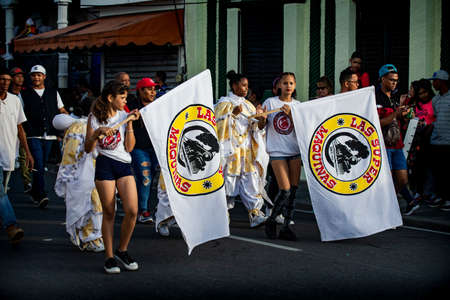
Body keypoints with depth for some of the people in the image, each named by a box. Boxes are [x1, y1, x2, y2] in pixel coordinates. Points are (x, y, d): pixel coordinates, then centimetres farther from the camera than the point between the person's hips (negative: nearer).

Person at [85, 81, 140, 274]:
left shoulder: (124, 116, 9)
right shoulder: (95, 118, 2)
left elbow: (129, 147, 2)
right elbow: (87, 149, 0)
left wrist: (130, 123, -4)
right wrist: (97, 133, -17)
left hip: (124, 165, 3)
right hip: (104, 165, -3)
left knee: (132, 210, -9)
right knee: (109, 213, 0)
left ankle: (122, 250, 10)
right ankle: (109, 257, 10)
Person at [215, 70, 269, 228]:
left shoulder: (248, 105, 17)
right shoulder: (223, 104, 0)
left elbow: (255, 128, 14)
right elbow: (219, 124, -10)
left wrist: (261, 123, -7)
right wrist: (233, 113, -19)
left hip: (248, 151, 5)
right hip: (230, 149, -5)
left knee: (251, 180, -5)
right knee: (228, 180, -2)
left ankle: (255, 214, -10)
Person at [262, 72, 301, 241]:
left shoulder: (297, 105, 9)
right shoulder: (270, 102, 2)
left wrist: (290, 114, -15)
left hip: (295, 151, 3)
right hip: (277, 151, -3)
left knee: (293, 190, -1)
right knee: (285, 190, -12)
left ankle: (286, 227, 6)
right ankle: (271, 221, 9)